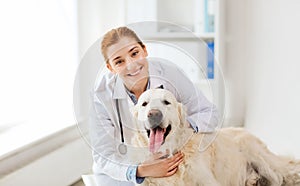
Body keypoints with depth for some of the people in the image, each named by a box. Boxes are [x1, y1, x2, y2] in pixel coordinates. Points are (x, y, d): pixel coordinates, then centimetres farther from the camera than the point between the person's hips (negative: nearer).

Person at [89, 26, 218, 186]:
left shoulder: (169, 73, -17)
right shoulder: (102, 96, -20)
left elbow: (209, 113, -7)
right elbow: (103, 156, -17)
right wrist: (139, 171, -34)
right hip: (120, 171, -1)